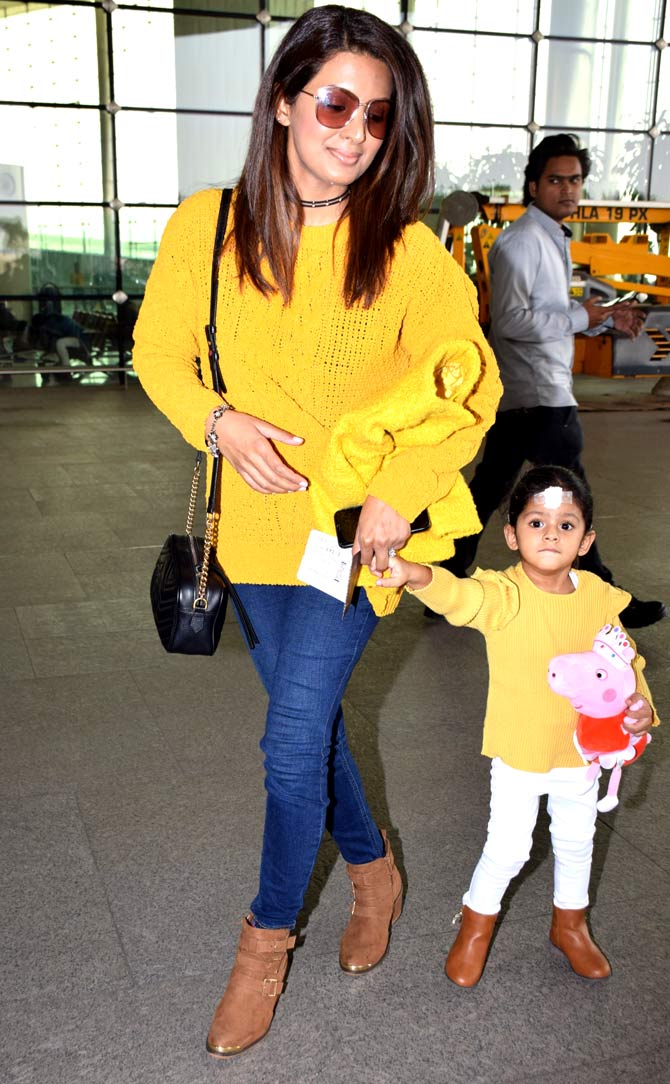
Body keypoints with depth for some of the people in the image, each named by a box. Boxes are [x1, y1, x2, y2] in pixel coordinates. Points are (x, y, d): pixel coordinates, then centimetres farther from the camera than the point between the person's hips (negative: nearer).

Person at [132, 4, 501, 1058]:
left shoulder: (409, 254, -14)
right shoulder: (206, 228, -7)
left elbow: (469, 390, -6)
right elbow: (159, 352, 5)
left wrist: (399, 498, -16)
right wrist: (219, 422, -14)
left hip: (356, 533, -3)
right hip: (258, 525, 4)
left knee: (293, 741, -1)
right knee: (310, 722, 17)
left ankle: (269, 934, 26)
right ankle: (373, 865, 45)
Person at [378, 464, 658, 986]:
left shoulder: (599, 598, -8)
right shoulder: (504, 595, -21)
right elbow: (460, 595, -42)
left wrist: (638, 706, -13)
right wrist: (414, 573, -62)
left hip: (582, 752, 4)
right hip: (519, 753, -4)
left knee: (576, 843, 23)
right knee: (508, 849, 5)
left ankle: (570, 924, 50)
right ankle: (476, 927, 35)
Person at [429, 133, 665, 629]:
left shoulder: (552, 239, 19)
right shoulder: (522, 240, -13)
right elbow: (511, 319, -22)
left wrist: (606, 318, 12)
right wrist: (580, 317, -16)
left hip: (519, 395, 10)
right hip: (538, 394, -10)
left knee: (489, 490, 10)